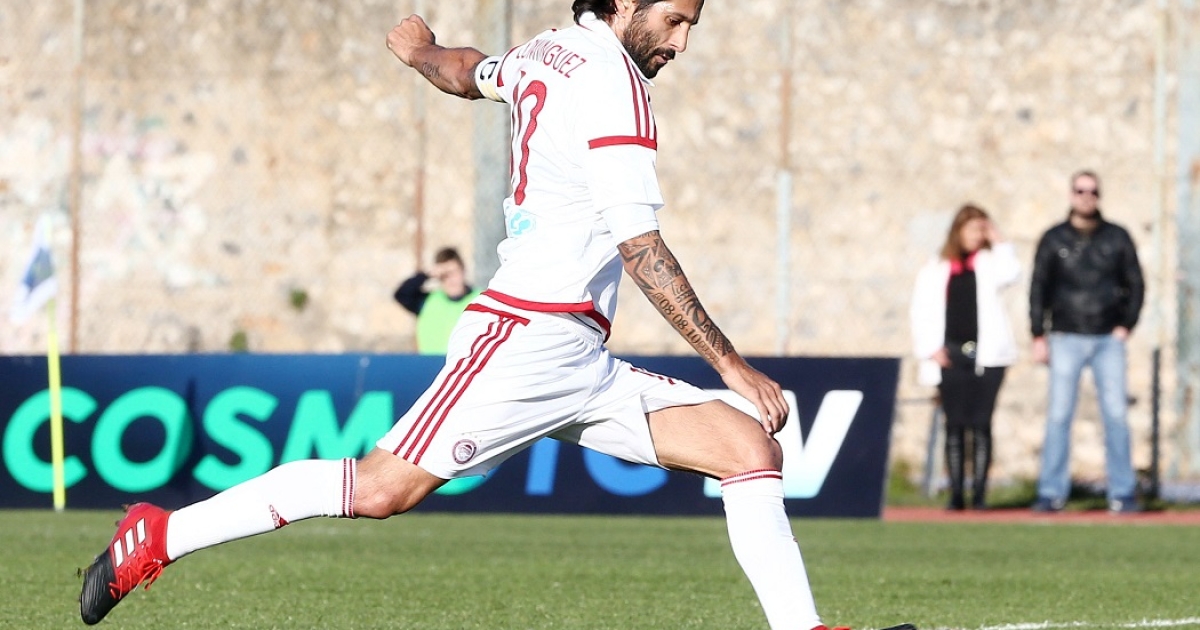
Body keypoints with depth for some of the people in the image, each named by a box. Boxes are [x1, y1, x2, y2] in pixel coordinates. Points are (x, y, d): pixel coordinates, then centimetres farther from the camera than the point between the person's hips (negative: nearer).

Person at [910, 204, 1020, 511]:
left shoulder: (989, 263, 12)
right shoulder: (935, 270, 11)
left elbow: (1009, 272, -11)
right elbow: (921, 311, 8)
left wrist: (998, 241, -1)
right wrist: (930, 348, -4)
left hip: (986, 355, 0)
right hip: (950, 356, 0)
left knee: (981, 425, -3)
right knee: (955, 425, 0)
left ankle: (979, 493, -2)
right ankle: (956, 494, 2)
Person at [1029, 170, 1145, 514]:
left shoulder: (1117, 238, 7)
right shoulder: (1054, 240, 5)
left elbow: (1135, 284, 12)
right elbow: (1038, 289, 6)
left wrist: (1126, 325, 1)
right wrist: (1038, 337, 0)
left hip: (1108, 340, 1)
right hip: (1066, 339, -1)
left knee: (1116, 415, -4)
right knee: (1059, 415, -5)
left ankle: (1122, 494, 0)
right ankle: (1052, 493, -3)